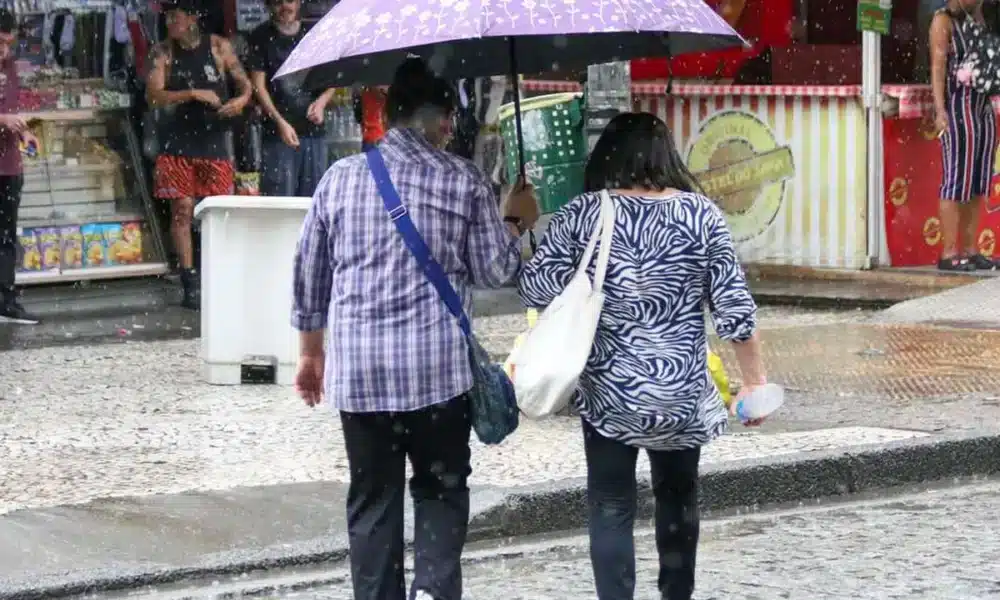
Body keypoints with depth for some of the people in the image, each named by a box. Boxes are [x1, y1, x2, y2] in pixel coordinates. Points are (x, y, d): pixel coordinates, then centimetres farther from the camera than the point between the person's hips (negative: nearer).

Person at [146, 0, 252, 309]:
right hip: (177, 144, 0)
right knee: (182, 211, -2)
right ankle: (190, 283, 3)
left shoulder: (218, 47, 2)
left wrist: (241, 100, -12)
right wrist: (193, 94, -19)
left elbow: (244, 83, 10)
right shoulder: (164, 52, 1)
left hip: (213, 141, 0)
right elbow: (154, 95, -8)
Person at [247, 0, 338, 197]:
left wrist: (322, 101, -9)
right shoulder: (262, 37, 2)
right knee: (280, 197, -8)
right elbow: (258, 85, -4)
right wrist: (280, 122, -16)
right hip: (277, 133, -3)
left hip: (314, 130, 3)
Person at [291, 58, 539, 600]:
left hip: (358, 370, 2)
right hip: (438, 366, -2)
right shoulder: (463, 181, -3)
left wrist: (311, 352, 22)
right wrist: (515, 223, 20)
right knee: (440, 488, 11)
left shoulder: (341, 176, 5)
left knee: (372, 498, 9)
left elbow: (309, 271, 10)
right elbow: (495, 271, 2)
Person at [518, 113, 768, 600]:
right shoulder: (700, 214, -2)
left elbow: (534, 288, -5)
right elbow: (734, 308, -3)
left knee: (610, 507, 4)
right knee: (678, 497, 20)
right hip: (682, 393, 2)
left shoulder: (582, 214, -4)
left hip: (608, 392, -2)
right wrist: (754, 381, 5)